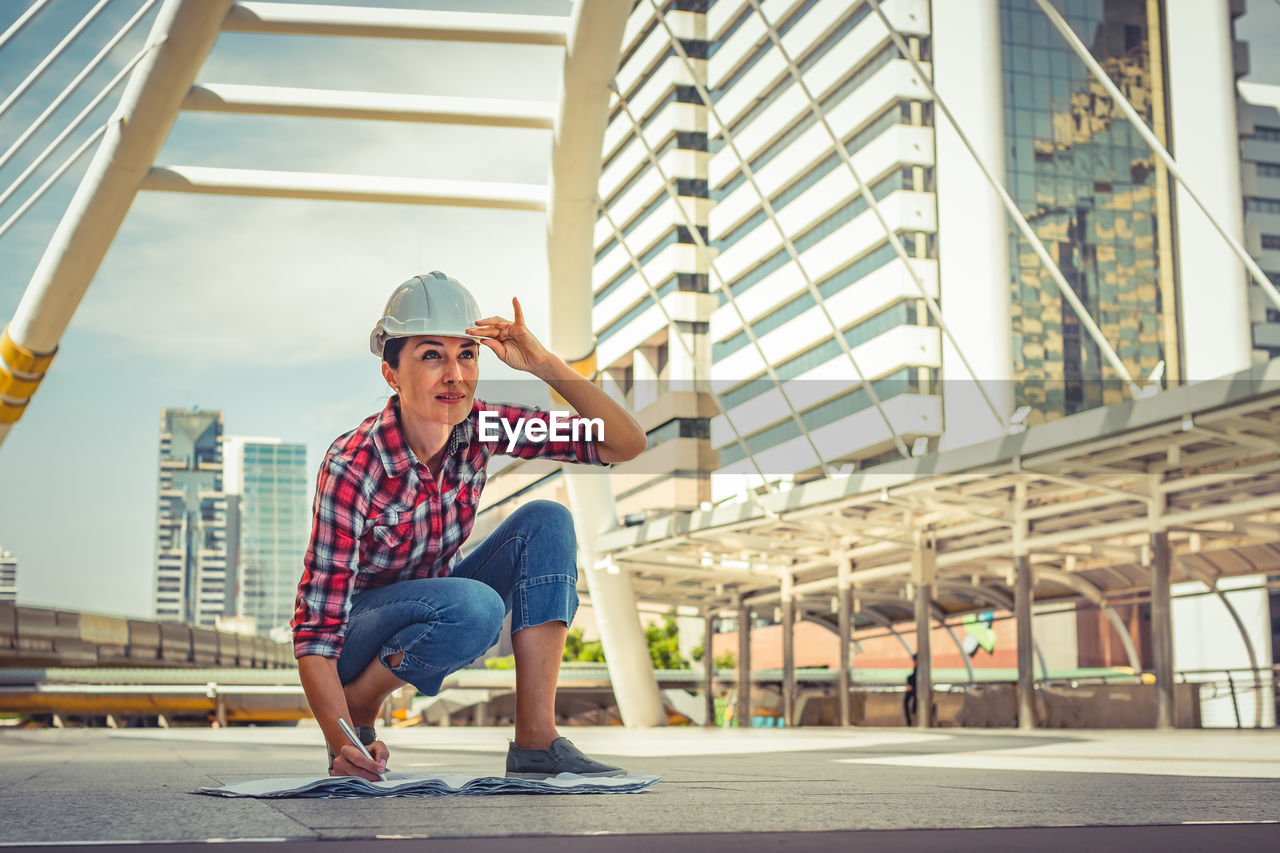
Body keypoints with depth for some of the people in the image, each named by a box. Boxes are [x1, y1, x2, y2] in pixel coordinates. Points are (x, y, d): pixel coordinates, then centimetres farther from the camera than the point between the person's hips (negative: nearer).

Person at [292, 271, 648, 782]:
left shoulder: (481, 429, -13)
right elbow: (316, 628, -28)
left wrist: (544, 365, -29)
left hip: (431, 614, 6)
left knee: (545, 522, -17)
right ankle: (358, 712, -8)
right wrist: (343, 746, -42)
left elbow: (626, 444, -16)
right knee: (472, 606, -36)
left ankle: (536, 741, -18)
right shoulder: (352, 466, -28)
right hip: (357, 637, -6)